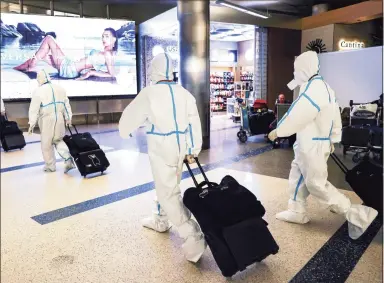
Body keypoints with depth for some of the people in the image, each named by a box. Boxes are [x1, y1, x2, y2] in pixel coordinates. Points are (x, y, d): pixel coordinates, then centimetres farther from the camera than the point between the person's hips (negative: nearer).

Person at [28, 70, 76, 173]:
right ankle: (68, 159, -1)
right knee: (58, 140, 18)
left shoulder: (38, 91, -9)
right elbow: (66, 104, 11)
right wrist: (68, 118, 17)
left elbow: (34, 109, -10)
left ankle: (50, 166, 20)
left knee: (47, 144, 10)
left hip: (46, 120, -5)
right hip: (59, 119, 5)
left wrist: (32, 124, -6)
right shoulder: (60, 88, 7)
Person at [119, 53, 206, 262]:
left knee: (169, 193, -3)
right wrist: (194, 149, 10)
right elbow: (194, 121, 4)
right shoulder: (184, 93, 4)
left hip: (161, 147, -7)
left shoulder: (149, 92, -10)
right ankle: (160, 220, 44)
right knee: (167, 185, 24)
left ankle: (193, 237, -9)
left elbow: (131, 114, 3)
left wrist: (124, 131, 24)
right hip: (180, 146, 7)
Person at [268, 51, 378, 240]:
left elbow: (296, 116, -22)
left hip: (312, 146, -10)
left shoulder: (312, 91, -23)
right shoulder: (324, 88, 11)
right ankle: (297, 212, 29)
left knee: (317, 185, -2)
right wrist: (333, 139, 23)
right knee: (297, 176, 17)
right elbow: (336, 117, 17)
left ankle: (356, 214, 7)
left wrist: (277, 131, -7)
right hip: (309, 144, 10)